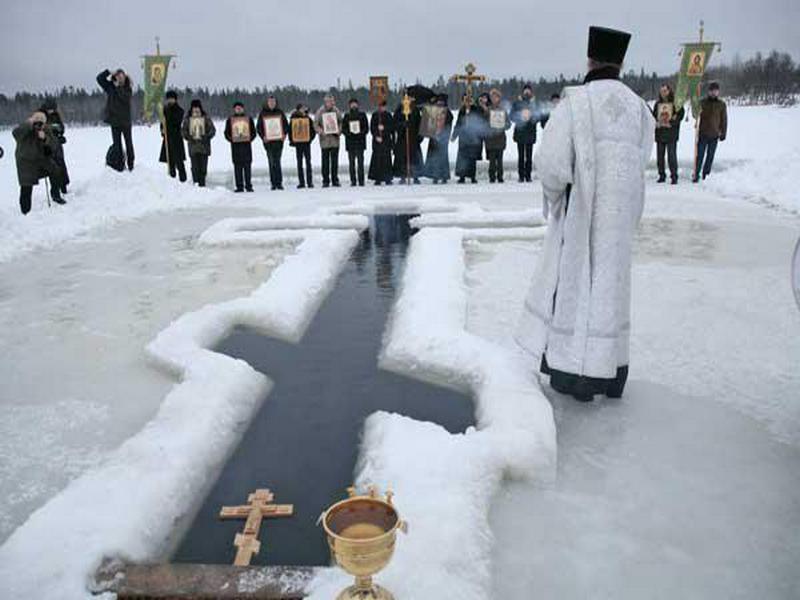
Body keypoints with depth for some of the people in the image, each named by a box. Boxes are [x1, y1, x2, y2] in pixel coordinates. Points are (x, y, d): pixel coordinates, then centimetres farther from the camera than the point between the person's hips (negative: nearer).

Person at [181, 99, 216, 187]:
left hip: (204, 146, 0)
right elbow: (183, 130, 9)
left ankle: (202, 182, 10)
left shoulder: (205, 118, 5)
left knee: (203, 166, -1)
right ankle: (196, 182, 2)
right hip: (193, 145, 0)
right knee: (195, 166, -4)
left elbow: (212, 129, 4)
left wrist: (206, 137, -11)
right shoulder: (187, 119, 7)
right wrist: (189, 137, -8)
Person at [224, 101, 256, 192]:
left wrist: (250, 139, -2)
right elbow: (227, 133, 12)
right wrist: (232, 139, -3)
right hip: (235, 145, 0)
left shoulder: (248, 119, 12)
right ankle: (239, 186, 0)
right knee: (237, 166, -3)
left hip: (246, 145, 0)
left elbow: (253, 132, 13)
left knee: (247, 166, -2)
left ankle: (248, 185, 3)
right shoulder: (230, 119, 10)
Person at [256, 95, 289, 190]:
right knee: (272, 162, -2)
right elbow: (259, 127, 7)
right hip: (268, 141, 0)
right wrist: (263, 136, -7)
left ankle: (279, 182, 0)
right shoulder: (263, 113, 7)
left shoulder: (280, 112, 10)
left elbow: (286, 124, 12)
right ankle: (274, 183, 1)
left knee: (277, 161, -2)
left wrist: (284, 134, -4)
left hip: (279, 140, 0)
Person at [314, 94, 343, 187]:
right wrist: (320, 131, -16)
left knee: (335, 160, 4)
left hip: (335, 139, 2)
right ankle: (325, 181, 7)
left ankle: (335, 180, 11)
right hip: (324, 139, -1)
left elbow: (341, 122, 13)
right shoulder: (320, 111, -1)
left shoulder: (336, 111, 5)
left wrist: (339, 130, -5)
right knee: (325, 160, 2)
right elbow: (315, 124, 1)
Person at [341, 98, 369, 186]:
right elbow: (343, 128, 8)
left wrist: (361, 133, -12)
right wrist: (349, 133, -11)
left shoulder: (362, 114, 8)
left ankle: (361, 181, -3)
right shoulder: (347, 116, 11)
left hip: (360, 142, -1)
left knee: (360, 162, -5)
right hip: (350, 142, 1)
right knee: (351, 162, 1)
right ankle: (353, 181, 4)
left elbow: (366, 127, 5)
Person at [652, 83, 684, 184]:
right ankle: (662, 175, 15)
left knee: (671, 156, -8)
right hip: (659, 133, 5)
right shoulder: (658, 103, 15)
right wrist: (656, 123, -1)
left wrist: (671, 123, -17)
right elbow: (653, 116, 19)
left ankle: (674, 176, -4)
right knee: (660, 156, 6)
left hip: (671, 134, -4)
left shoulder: (676, 102, 2)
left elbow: (680, 115, -4)